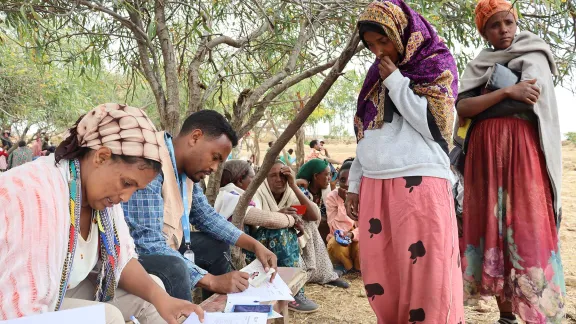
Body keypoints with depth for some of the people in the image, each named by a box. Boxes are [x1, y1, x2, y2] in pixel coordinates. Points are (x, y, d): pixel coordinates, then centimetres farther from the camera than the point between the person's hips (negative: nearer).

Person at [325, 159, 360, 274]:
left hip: (358, 237, 0)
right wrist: (342, 201, -30)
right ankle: (346, 265, -1)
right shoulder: (332, 197, -11)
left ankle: (357, 266, 4)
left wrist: (352, 234, -34)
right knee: (335, 245, -34)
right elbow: (337, 228, -19)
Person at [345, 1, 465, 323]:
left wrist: (395, 81, -4)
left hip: (420, 184, -5)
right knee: (382, 274, 3)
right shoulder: (376, 76, 19)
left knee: (425, 274, -8)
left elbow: (435, 124, -9)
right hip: (375, 186, 5)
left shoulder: (437, 64, 4)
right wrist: (354, 184, 15)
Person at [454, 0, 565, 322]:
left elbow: (530, 95, -8)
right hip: (484, 151, 3)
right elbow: (462, 108, 0)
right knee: (490, 226, 0)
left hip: (523, 148, -3)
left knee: (527, 225, -10)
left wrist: (485, 97, -1)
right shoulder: (478, 67, 19)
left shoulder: (534, 54, 12)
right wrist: (508, 92, -11)